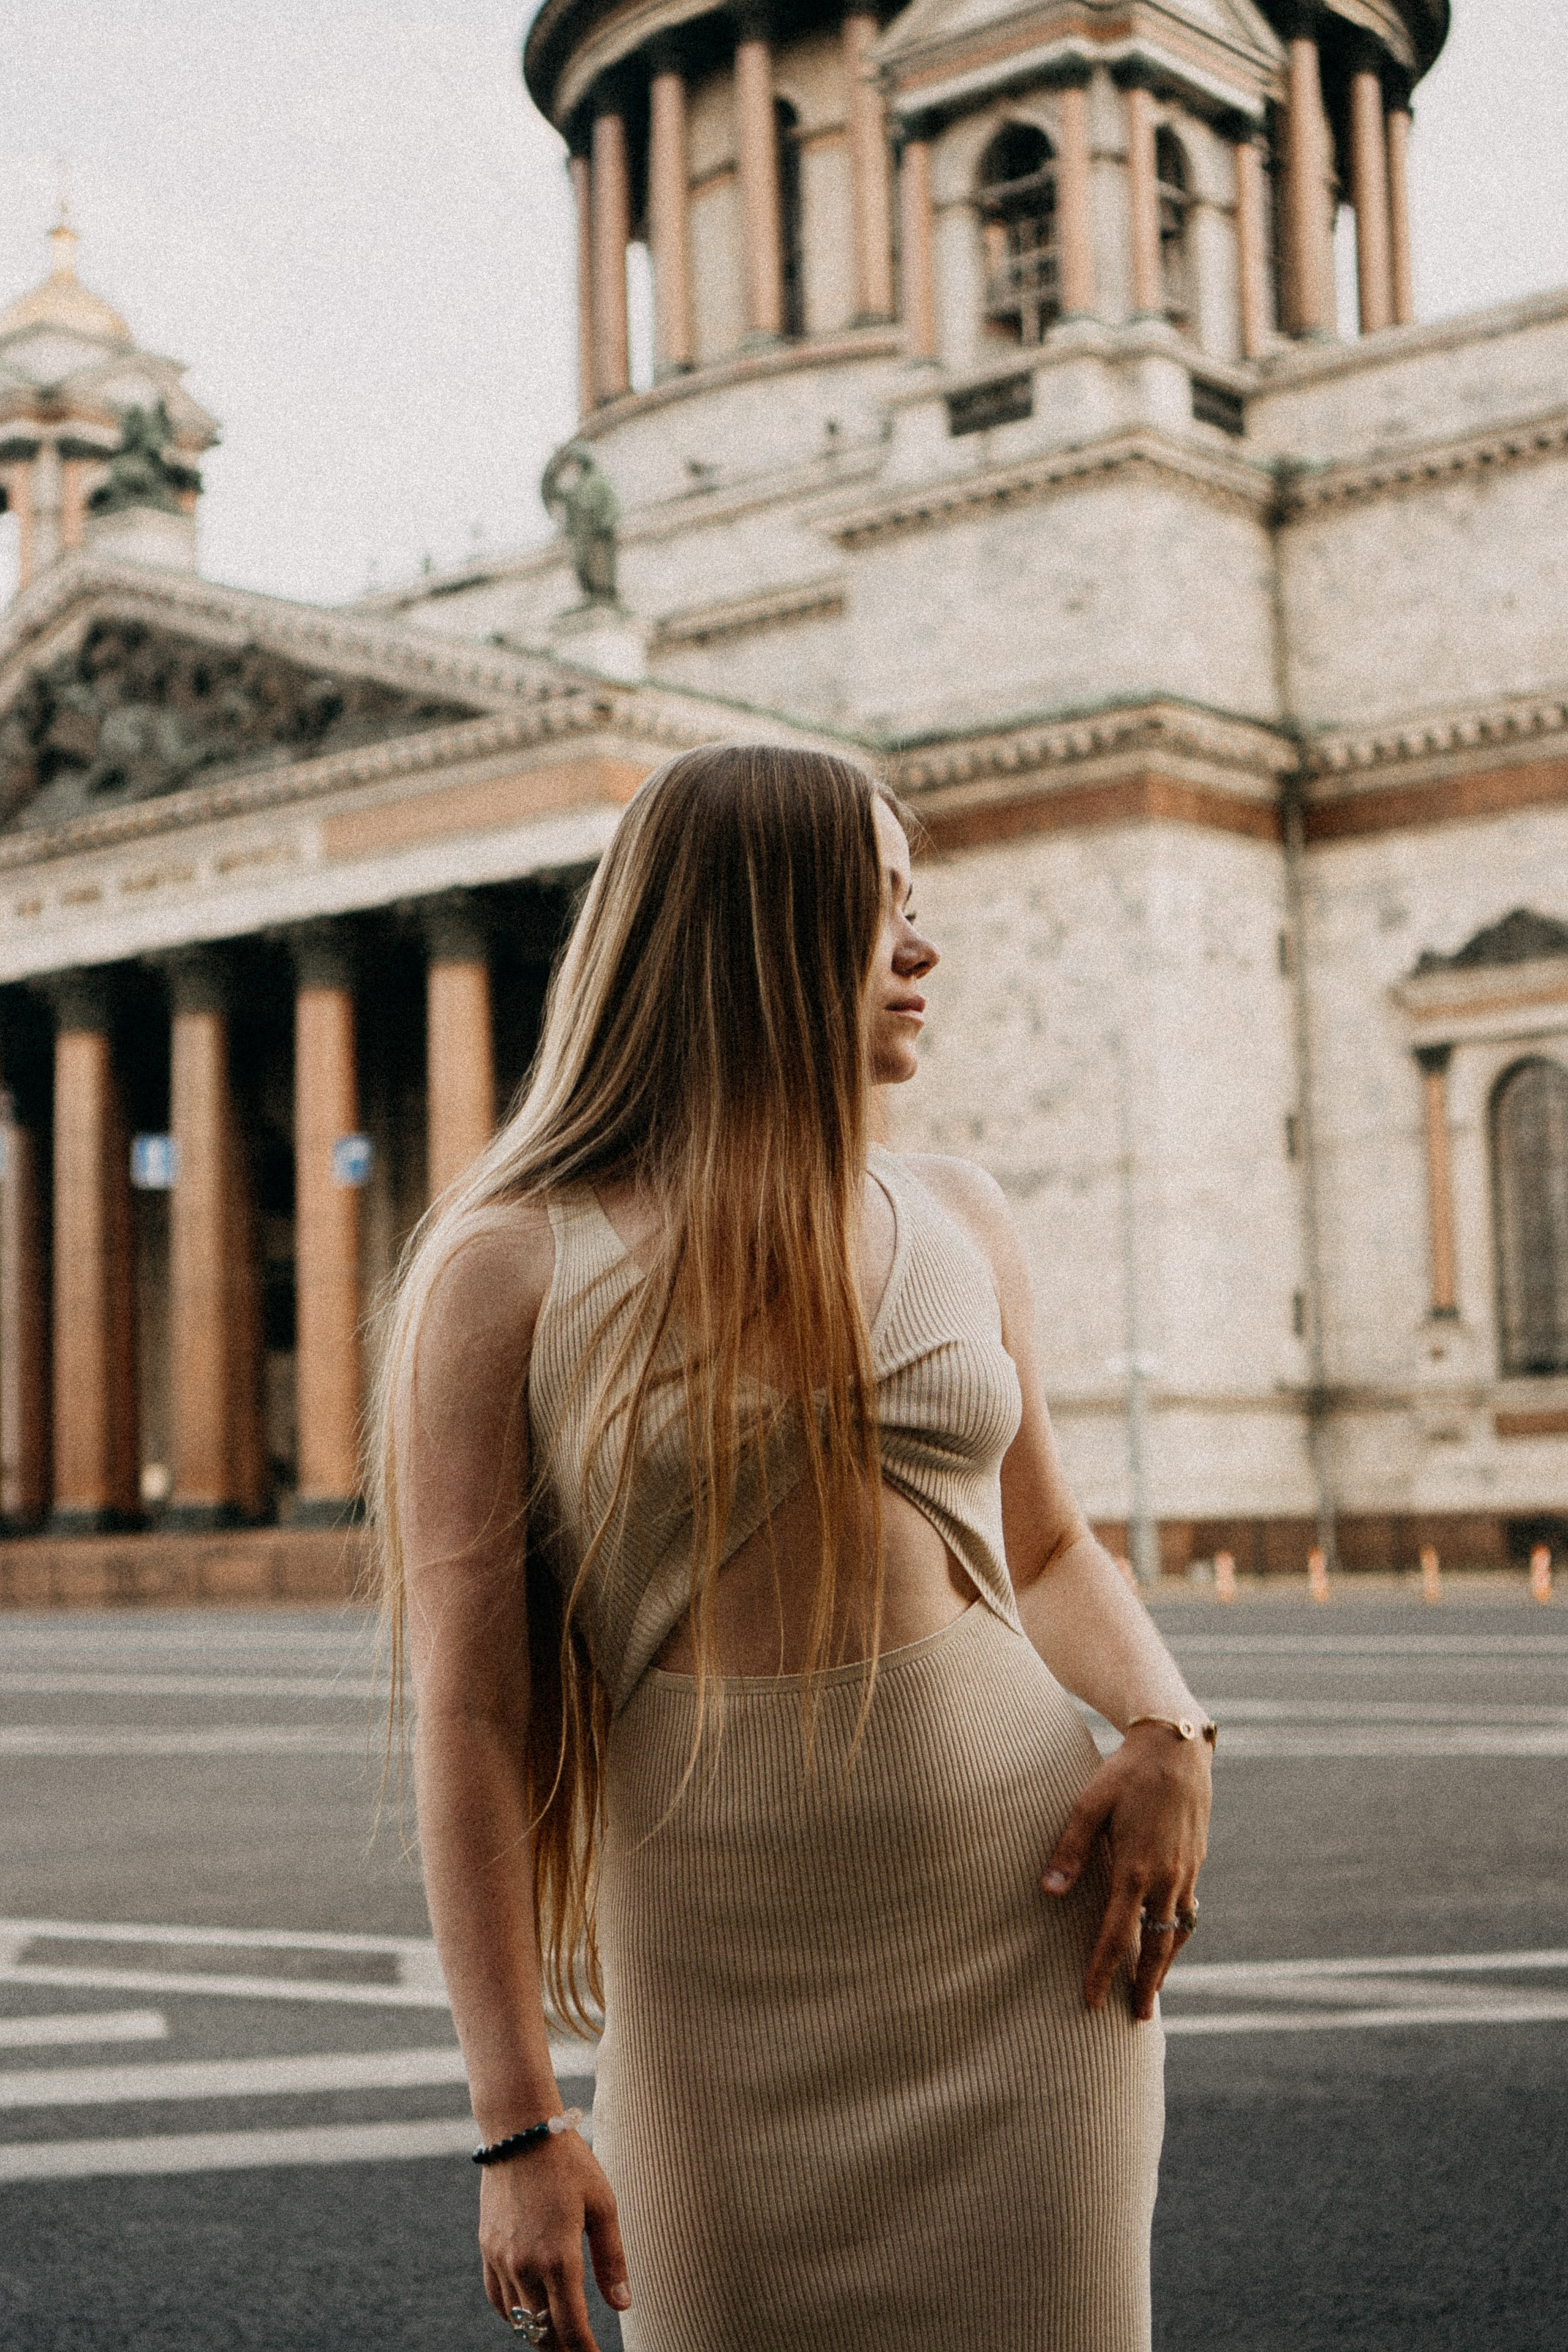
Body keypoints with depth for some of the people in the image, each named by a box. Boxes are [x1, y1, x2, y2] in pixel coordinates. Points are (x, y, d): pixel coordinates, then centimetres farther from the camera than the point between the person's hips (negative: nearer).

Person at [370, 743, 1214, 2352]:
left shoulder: (957, 1220, 8)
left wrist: (1169, 1732, 0)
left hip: (1025, 1932, 4)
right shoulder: (511, 1268, -6)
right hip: (733, 1986, -3)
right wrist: (515, 2127, -11)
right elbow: (469, 1720, -9)